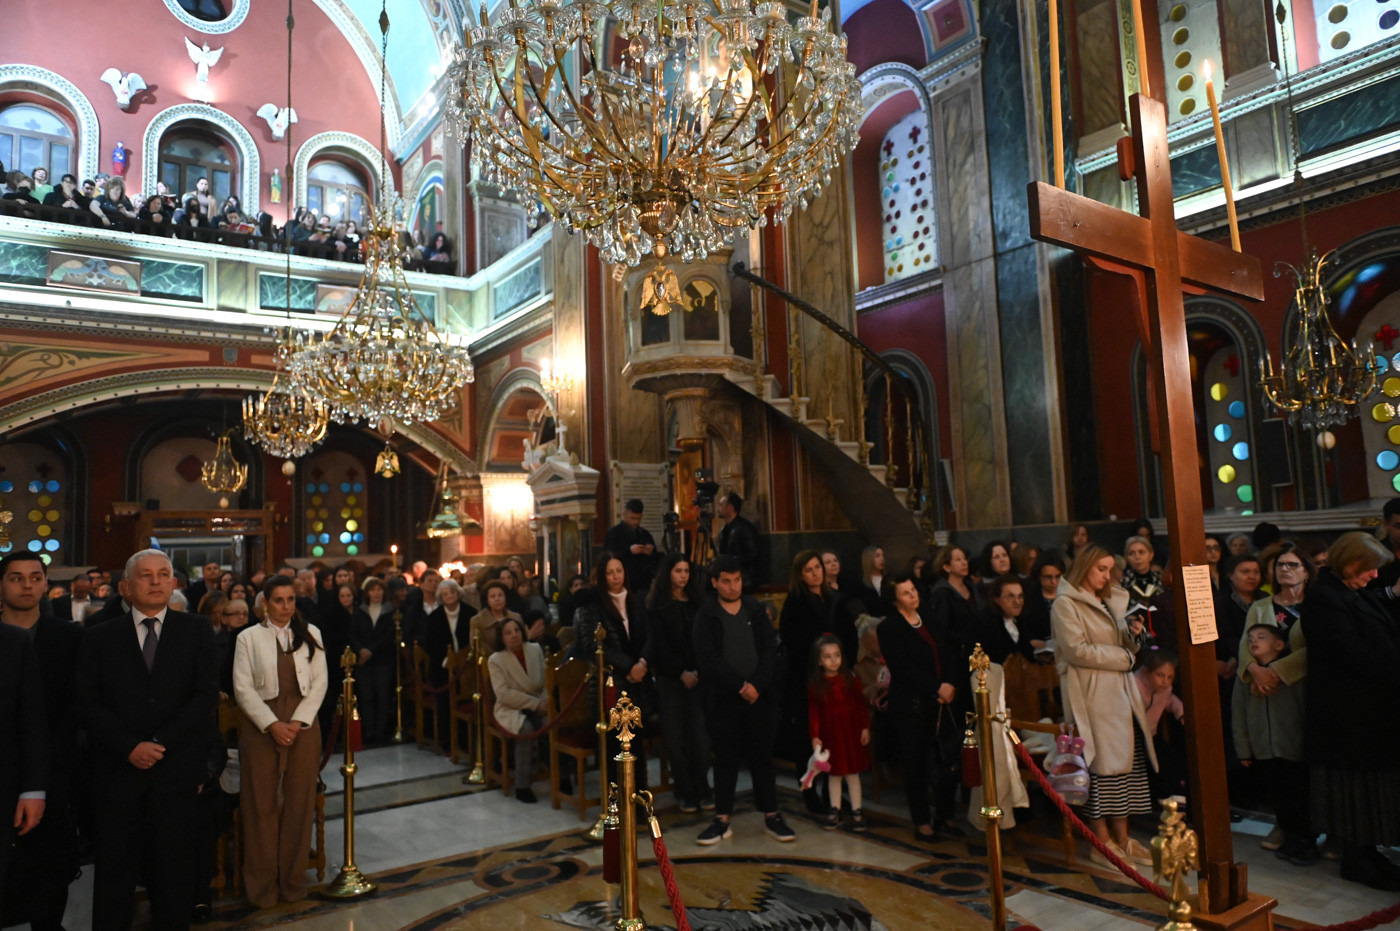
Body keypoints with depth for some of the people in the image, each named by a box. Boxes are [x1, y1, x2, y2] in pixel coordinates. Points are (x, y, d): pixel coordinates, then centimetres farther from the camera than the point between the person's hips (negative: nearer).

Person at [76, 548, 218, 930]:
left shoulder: (196, 631, 3)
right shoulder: (99, 637, 6)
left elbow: (207, 694, -4)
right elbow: (87, 703, -1)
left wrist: (160, 742, -12)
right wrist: (130, 747, -11)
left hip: (176, 769, 0)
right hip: (118, 770, 1)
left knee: (173, 867, 7)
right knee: (114, 867, 8)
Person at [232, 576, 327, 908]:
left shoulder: (311, 634, 6)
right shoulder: (249, 638, 2)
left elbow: (319, 683, 3)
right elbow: (243, 688, -3)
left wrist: (298, 722, -8)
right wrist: (272, 725, -12)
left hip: (303, 725, 1)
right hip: (261, 727, -1)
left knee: (299, 802, 4)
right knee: (262, 805, 3)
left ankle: (293, 881, 16)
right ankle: (262, 885, 14)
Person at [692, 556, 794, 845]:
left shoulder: (756, 610, 7)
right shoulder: (706, 615, -2)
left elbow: (770, 649, 1)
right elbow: (707, 658, -10)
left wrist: (757, 685, -12)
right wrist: (740, 686, -16)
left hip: (759, 696, 2)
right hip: (723, 699, -2)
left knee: (762, 757, 8)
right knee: (726, 759, 7)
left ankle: (772, 816, 18)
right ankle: (723, 819, 17)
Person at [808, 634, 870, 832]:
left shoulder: (850, 679, -3)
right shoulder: (815, 684, -5)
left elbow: (862, 704, 1)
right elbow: (813, 712, -4)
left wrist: (865, 728, -1)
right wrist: (814, 736, -7)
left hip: (851, 732, 0)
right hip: (829, 733, 0)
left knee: (853, 773, 7)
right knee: (834, 773, 9)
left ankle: (857, 811, 17)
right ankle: (835, 811, 21)